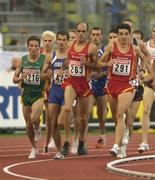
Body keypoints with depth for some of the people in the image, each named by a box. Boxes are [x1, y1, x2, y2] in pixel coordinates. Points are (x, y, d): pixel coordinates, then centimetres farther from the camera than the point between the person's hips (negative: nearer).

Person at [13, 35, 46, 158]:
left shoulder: (45, 59, -6)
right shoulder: (22, 60, 3)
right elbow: (15, 79, 7)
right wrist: (22, 77, -13)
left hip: (39, 94, -4)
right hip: (26, 94, 4)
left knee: (34, 119, -28)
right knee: (28, 125, 9)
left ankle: (37, 128, 8)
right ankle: (34, 149, 29)